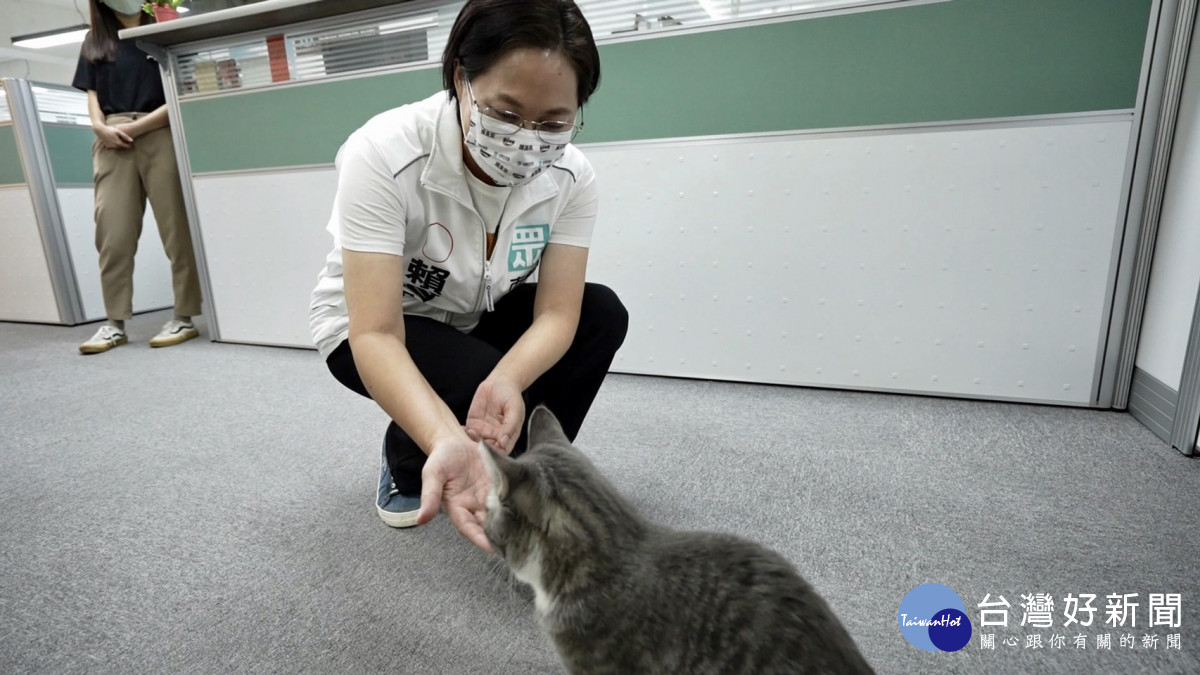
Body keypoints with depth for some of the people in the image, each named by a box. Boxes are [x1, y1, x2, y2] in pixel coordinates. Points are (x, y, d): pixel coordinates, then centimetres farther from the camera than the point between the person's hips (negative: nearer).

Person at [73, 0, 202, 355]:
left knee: (176, 229, -5)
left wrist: (136, 127, -9)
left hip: (160, 136, -3)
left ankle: (185, 317, 1)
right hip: (112, 143, 3)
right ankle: (115, 323, 3)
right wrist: (101, 127, -6)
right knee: (112, 235, -2)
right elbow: (92, 94, 16)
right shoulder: (93, 43, 21)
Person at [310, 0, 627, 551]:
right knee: (474, 379, -32)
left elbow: (557, 313, -22)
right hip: (368, 326, -3)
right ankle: (405, 460, 3)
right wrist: (447, 441, -54)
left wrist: (509, 378, -44)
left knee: (602, 314, -17)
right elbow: (375, 337, -37)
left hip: (475, 319, 4)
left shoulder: (571, 176, -20)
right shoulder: (383, 155, -32)